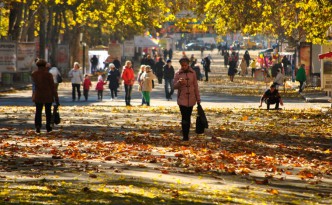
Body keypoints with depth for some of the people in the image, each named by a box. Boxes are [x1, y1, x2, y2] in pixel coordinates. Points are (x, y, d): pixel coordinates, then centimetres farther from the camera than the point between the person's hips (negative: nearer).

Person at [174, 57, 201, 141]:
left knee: (188, 117, 6)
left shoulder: (192, 73, 3)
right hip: (182, 99, -2)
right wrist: (179, 82, -24)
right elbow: (175, 86, -2)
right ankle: (185, 136, -7)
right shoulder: (178, 74, 0)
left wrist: (198, 98, 7)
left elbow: (195, 86, 7)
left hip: (191, 99, 2)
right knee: (184, 117, -8)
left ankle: (186, 135, 13)